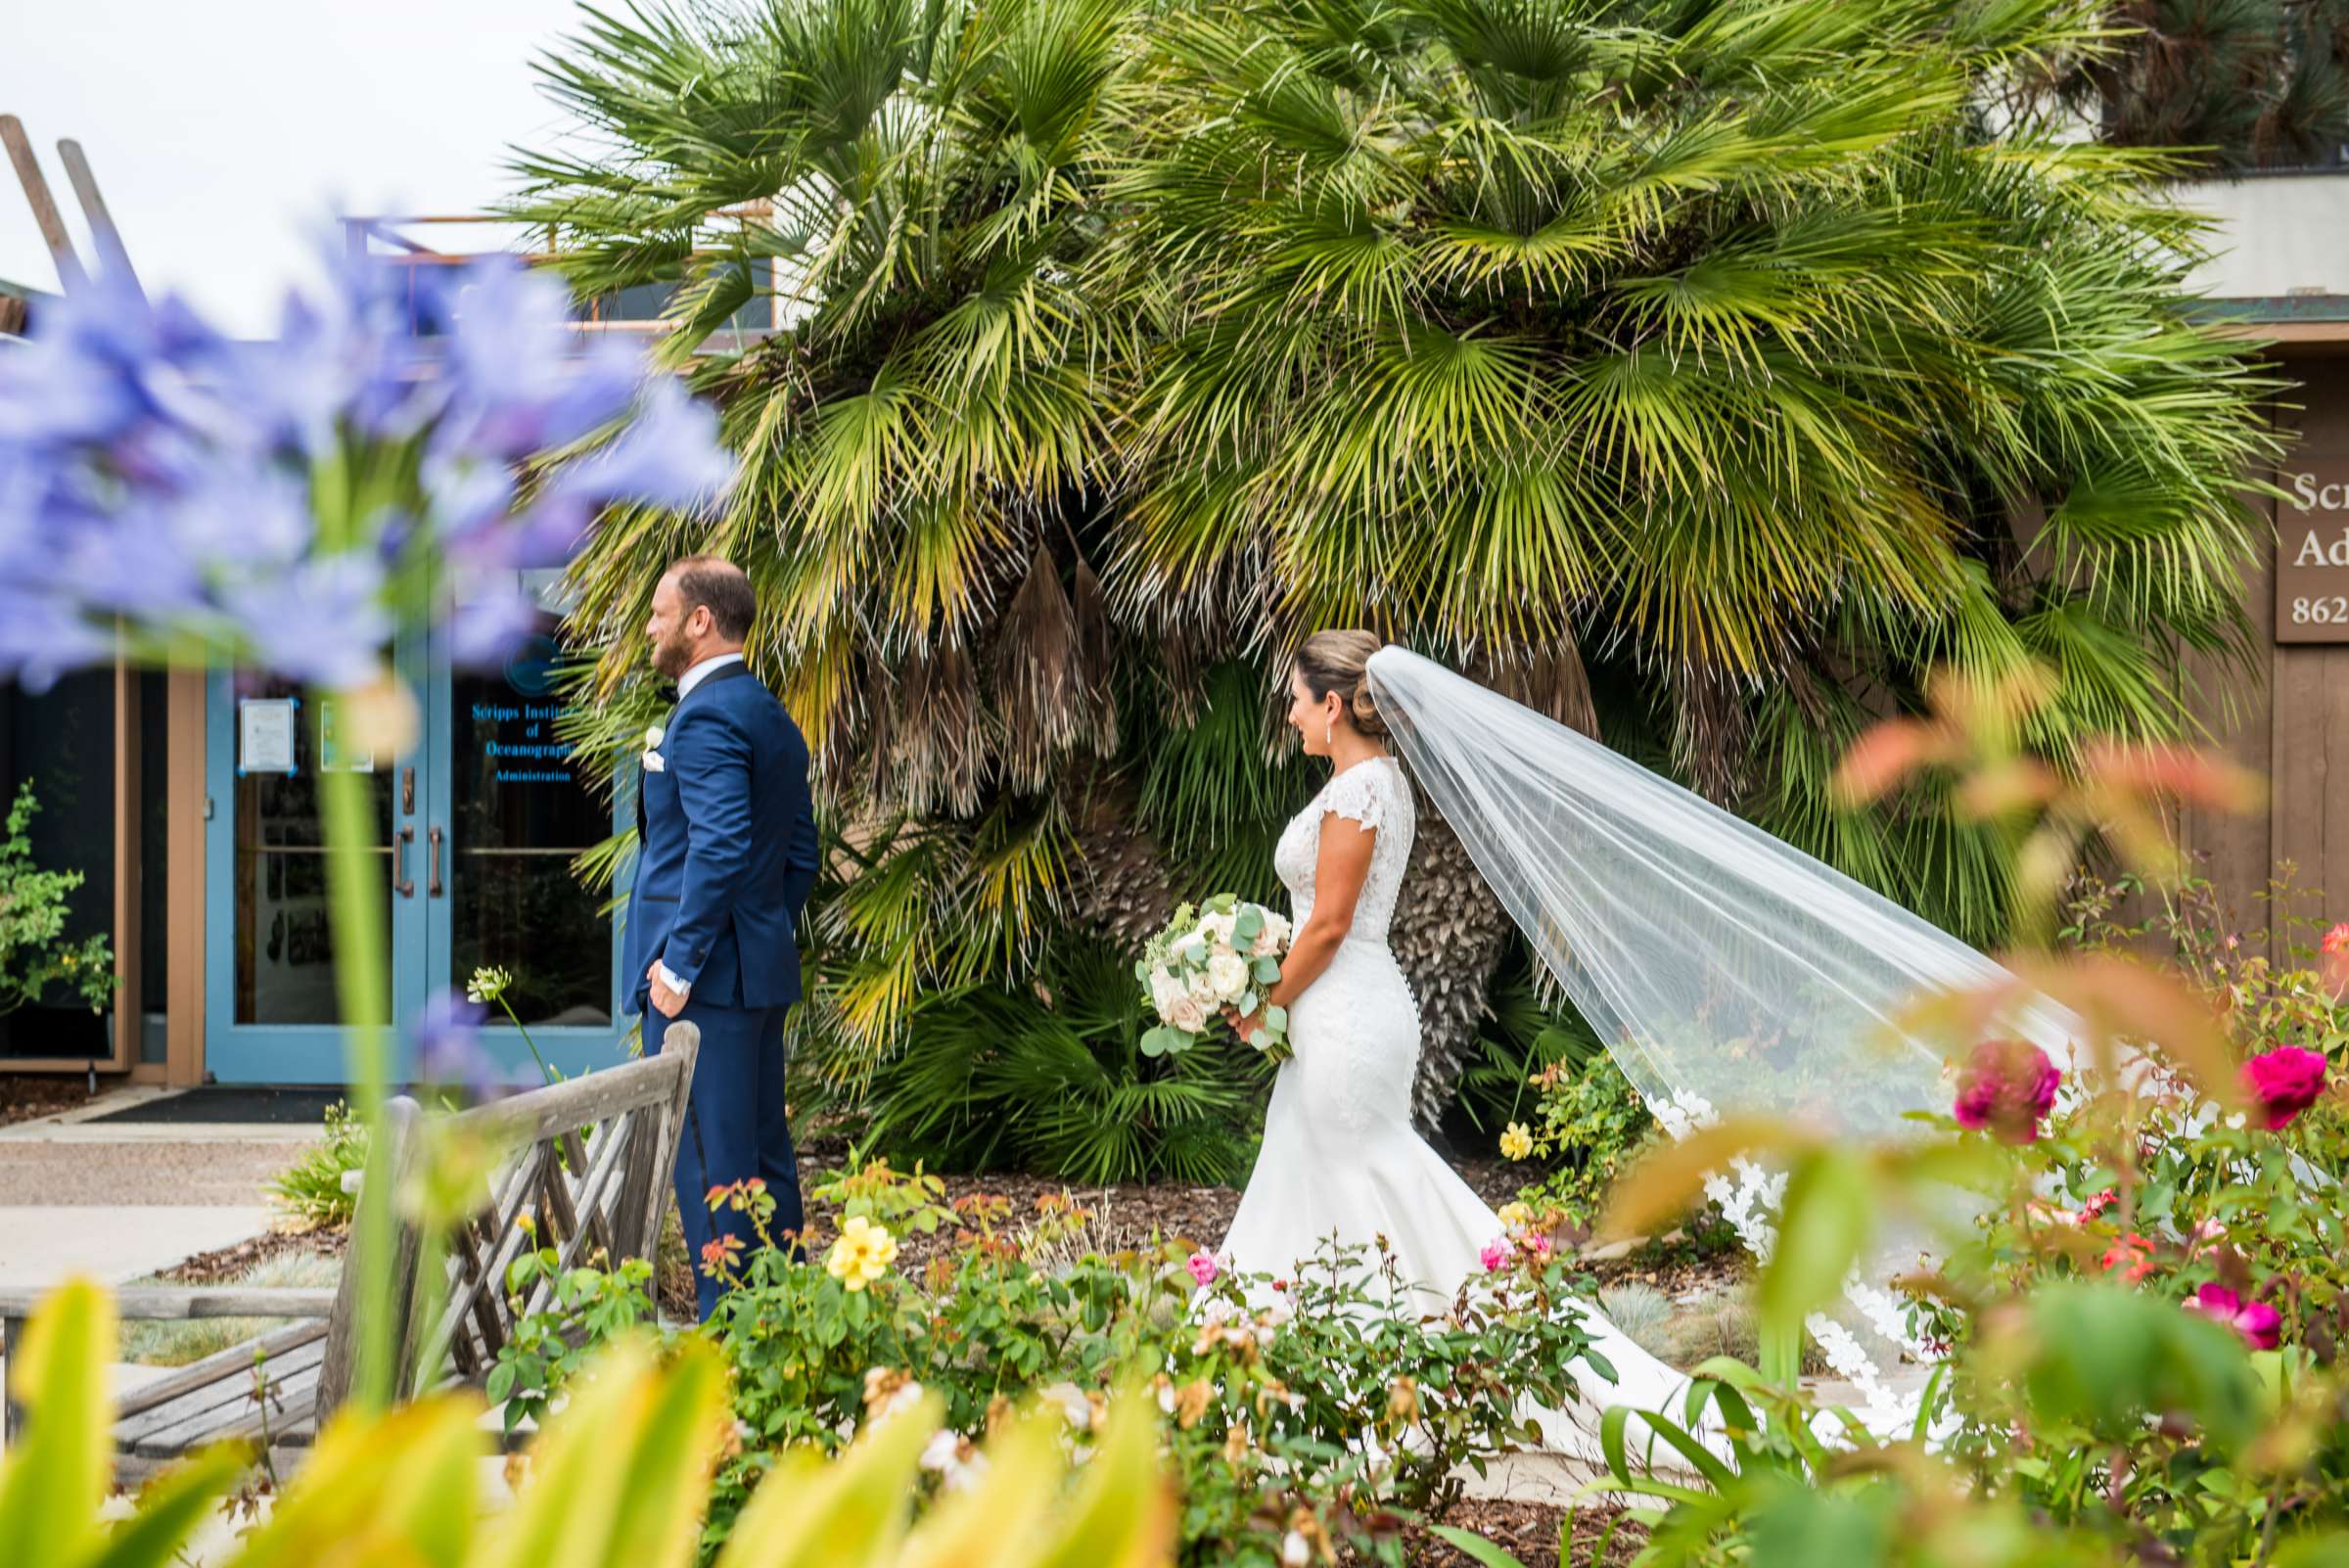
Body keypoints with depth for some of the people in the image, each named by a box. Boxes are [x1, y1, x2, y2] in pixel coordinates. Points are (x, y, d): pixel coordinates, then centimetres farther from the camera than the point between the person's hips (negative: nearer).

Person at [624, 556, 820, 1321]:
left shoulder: (705, 717, -14)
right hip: (762, 973, 10)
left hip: (705, 973, -10)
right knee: (764, 1151, 14)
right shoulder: (772, 717, 16)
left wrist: (679, 964, -21)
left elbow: (720, 848, -24)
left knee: (708, 1163, -5)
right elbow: (800, 853, 19)